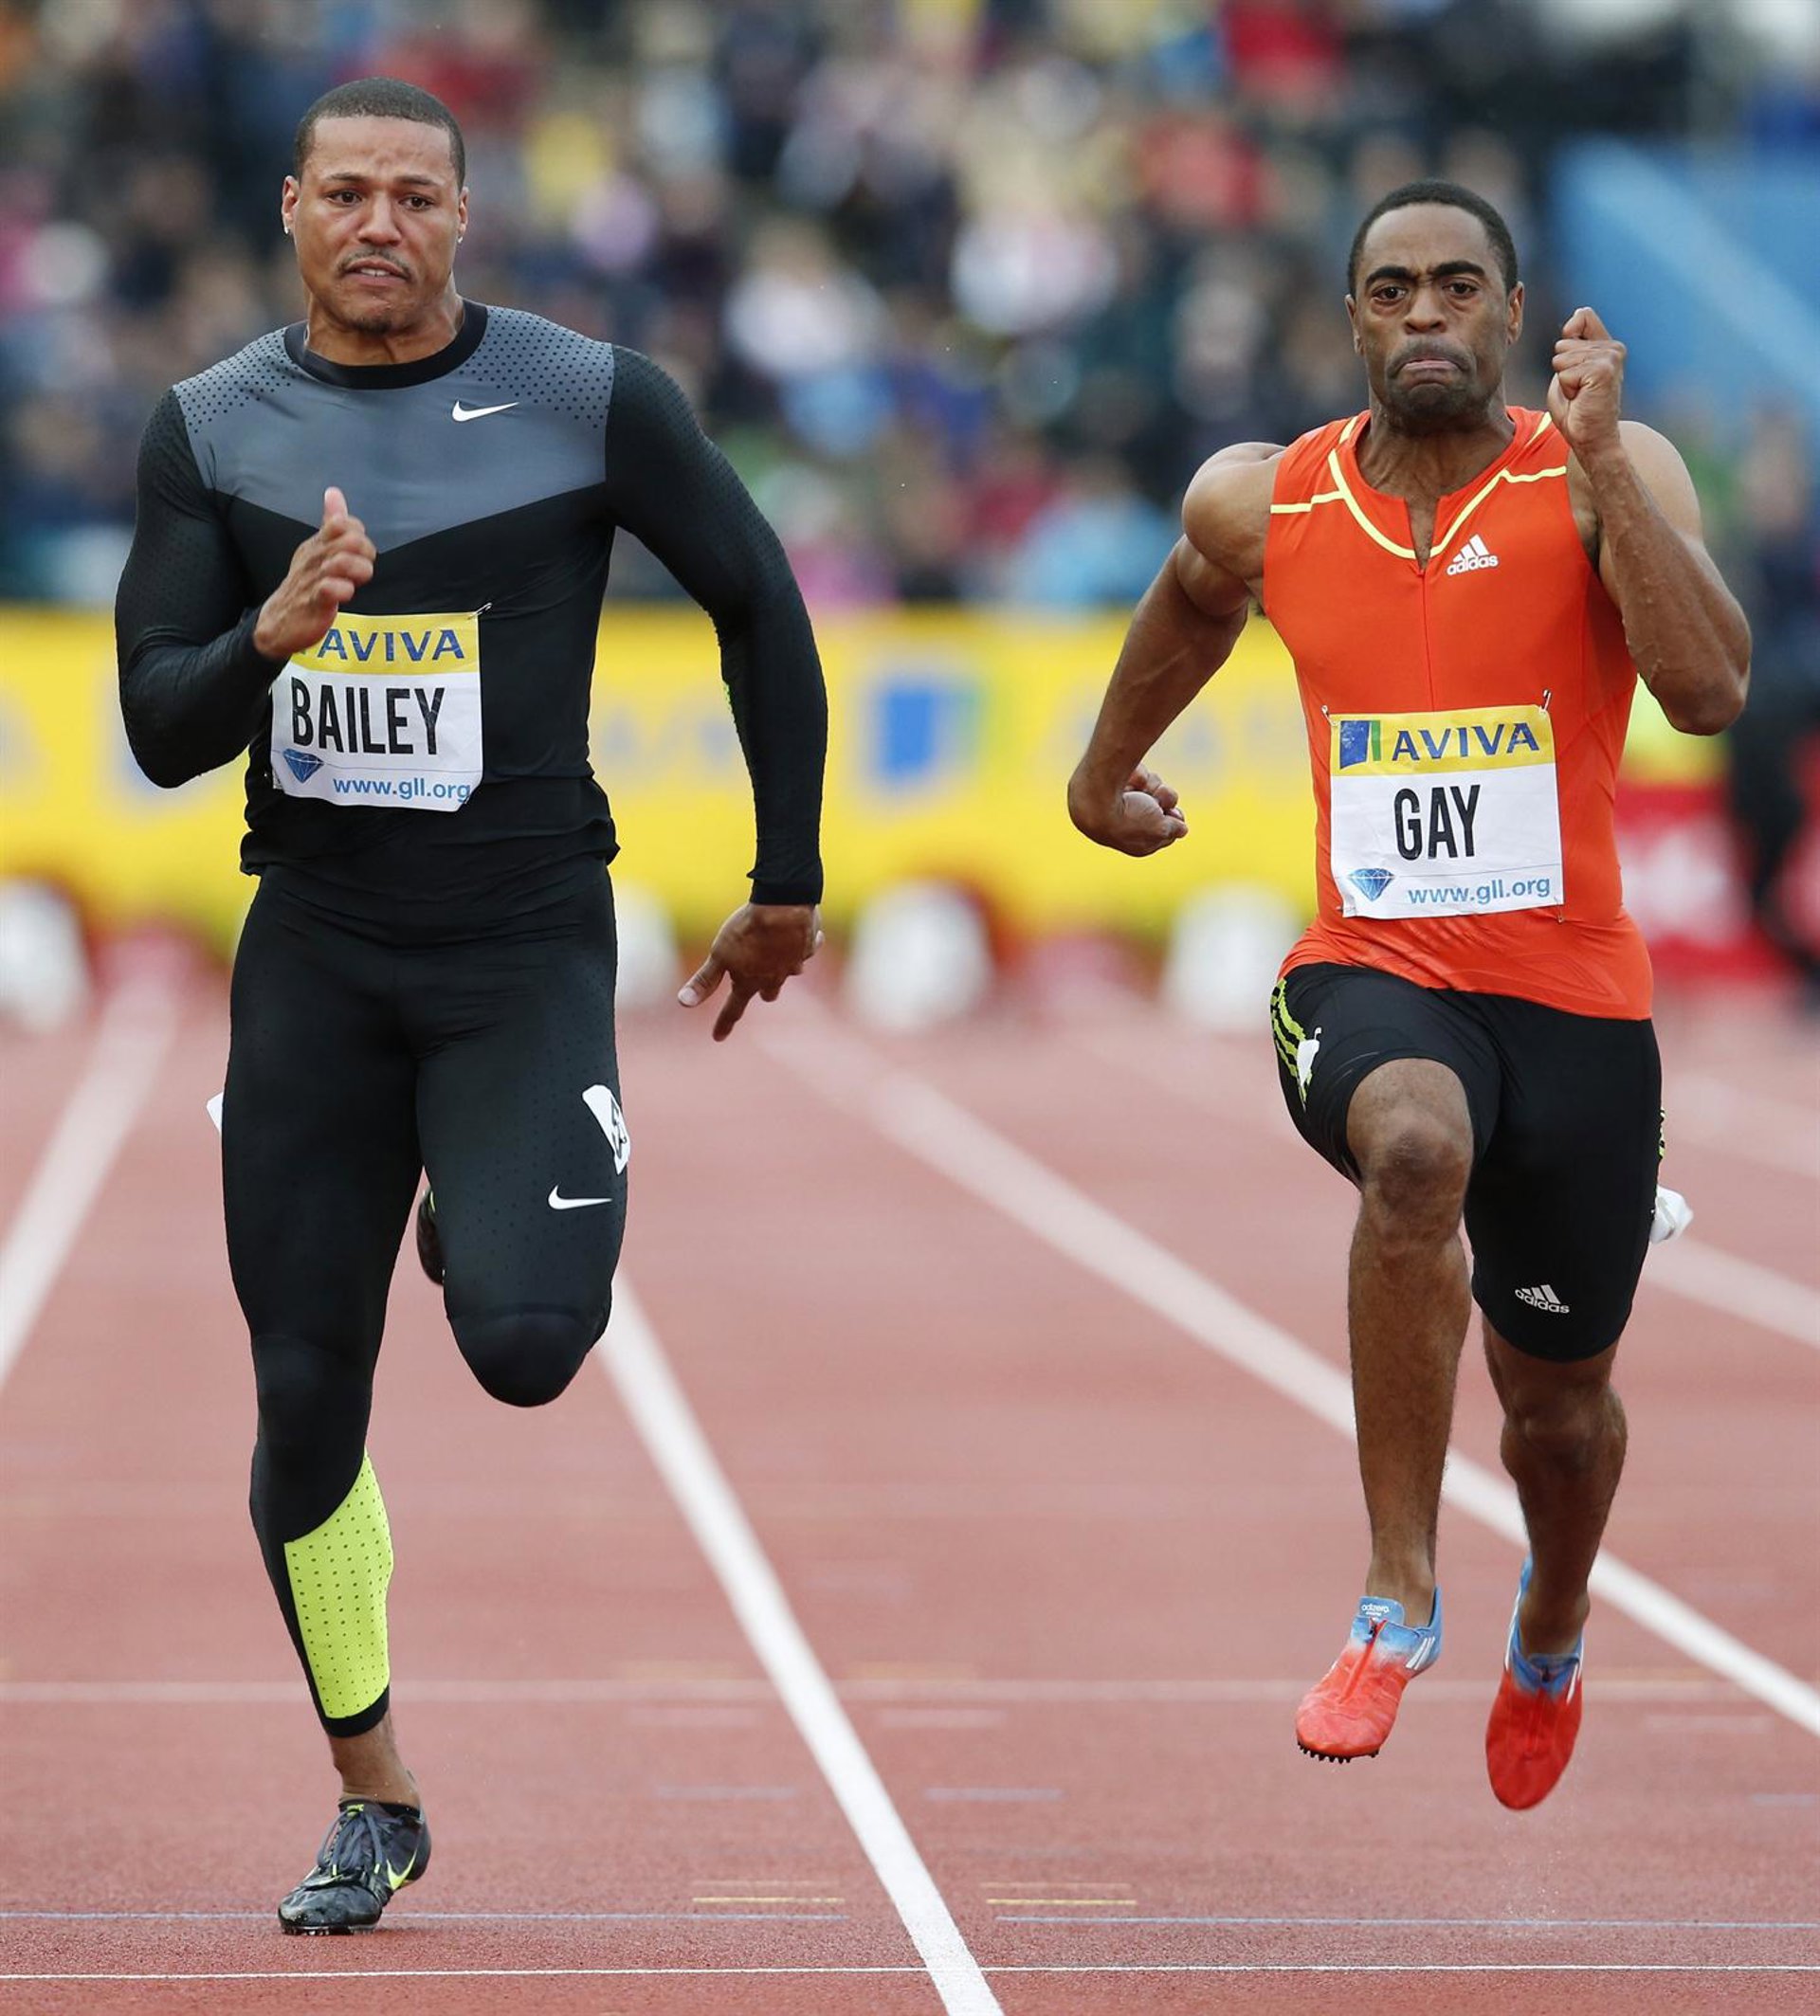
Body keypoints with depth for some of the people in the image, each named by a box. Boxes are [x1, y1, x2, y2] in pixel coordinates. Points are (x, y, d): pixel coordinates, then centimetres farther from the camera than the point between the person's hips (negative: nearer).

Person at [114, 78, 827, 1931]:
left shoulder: (589, 401, -5)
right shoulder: (210, 431, 2)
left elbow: (759, 606, 6)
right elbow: (159, 731, -2)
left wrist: (787, 882, 8)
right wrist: (269, 637, -23)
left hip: (525, 943, -2)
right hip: (316, 954, 2)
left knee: (523, 1346, -21)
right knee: (306, 1396, 1)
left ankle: (502, 1220, 18)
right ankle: (371, 1804, 19)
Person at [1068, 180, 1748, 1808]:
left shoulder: (1613, 476, -8)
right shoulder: (1263, 506, 0)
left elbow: (1710, 691, -23)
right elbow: (1194, 604, 25)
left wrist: (1598, 462, -26)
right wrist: (1107, 768, 35)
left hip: (1572, 998, 0)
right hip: (1371, 974, 0)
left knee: (1559, 1391, 15)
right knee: (1417, 1148, -37)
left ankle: (1553, 1627, 51)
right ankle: (1401, 1595, -27)